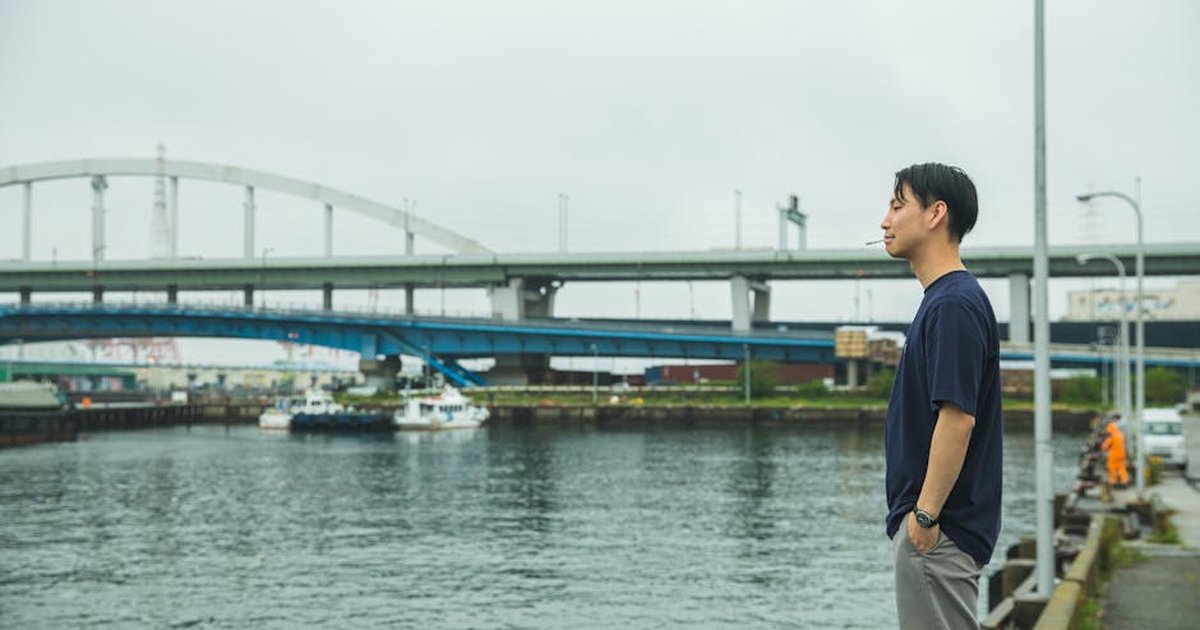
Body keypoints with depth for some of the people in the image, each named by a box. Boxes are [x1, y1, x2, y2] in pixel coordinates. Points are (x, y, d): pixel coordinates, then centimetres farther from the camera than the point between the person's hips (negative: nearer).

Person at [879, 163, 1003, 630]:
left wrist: (925, 515, -21)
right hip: (935, 524, 10)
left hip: (939, 530, -10)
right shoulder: (943, 299, 15)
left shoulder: (953, 304, -17)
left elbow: (958, 418, -23)